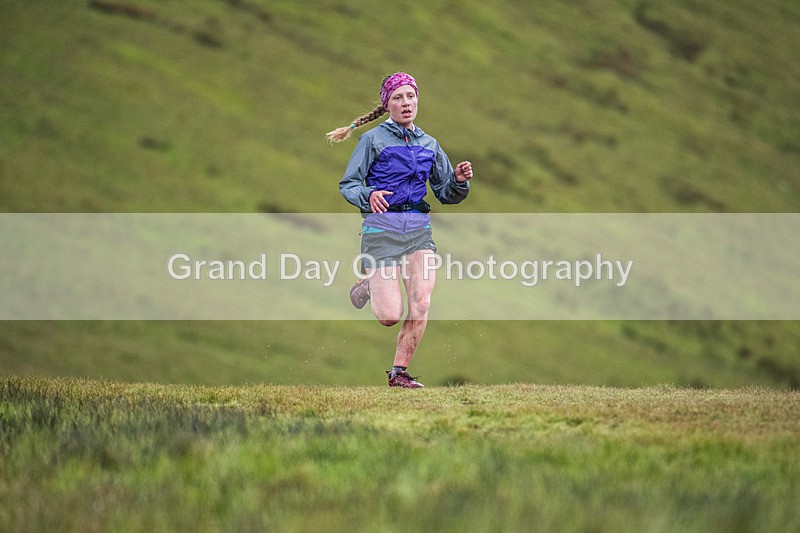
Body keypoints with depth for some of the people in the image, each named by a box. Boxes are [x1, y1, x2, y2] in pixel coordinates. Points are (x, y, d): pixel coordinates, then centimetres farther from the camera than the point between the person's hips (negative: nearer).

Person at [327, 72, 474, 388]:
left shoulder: (429, 145, 14)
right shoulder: (373, 140, 0)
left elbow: (446, 195, 16)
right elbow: (348, 185, -3)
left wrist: (459, 181, -6)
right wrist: (368, 196, -24)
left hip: (419, 231, 4)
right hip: (382, 228, -4)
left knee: (421, 306, -13)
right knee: (390, 317, -8)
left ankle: (399, 372, 1)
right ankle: (369, 286, 26)